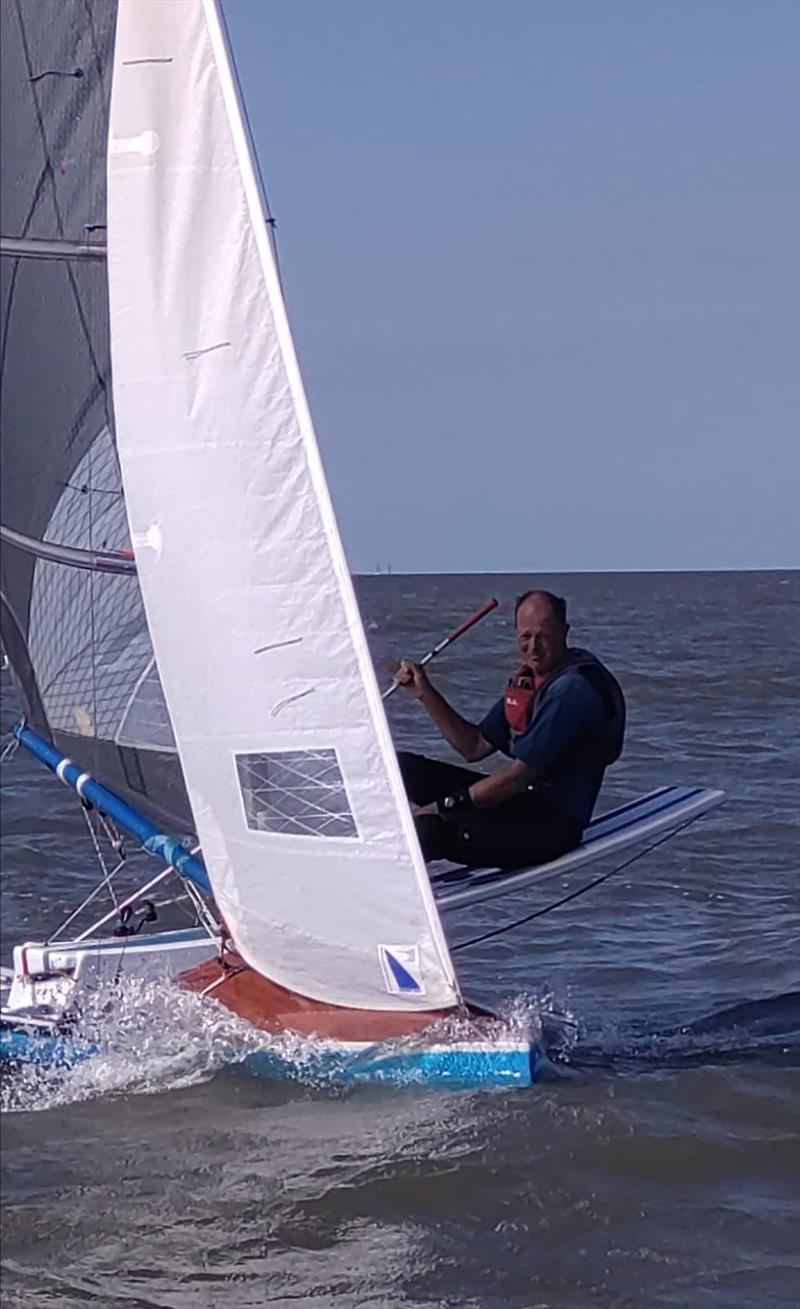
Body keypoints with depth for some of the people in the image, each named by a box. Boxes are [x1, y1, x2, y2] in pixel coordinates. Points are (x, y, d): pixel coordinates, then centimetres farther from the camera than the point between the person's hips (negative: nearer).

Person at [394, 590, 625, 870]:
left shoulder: (574, 689, -19)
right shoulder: (527, 680, 12)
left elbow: (519, 775, -21)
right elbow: (475, 747, 18)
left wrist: (443, 807, -16)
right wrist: (425, 693, 8)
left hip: (553, 822, -10)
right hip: (517, 799, 10)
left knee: (429, 829, -31)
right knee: (403, 767, 4)